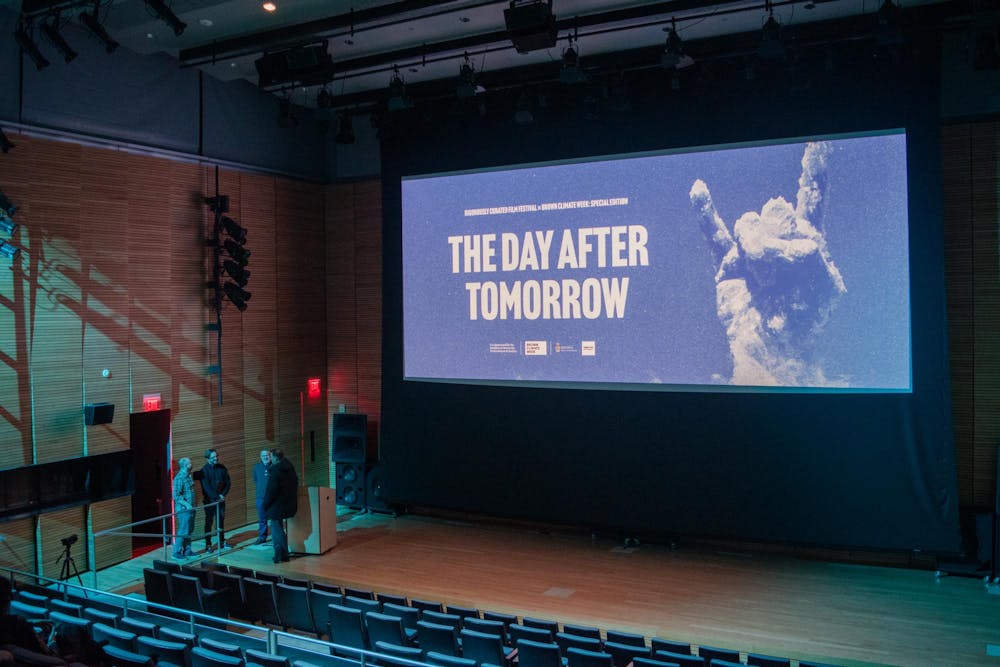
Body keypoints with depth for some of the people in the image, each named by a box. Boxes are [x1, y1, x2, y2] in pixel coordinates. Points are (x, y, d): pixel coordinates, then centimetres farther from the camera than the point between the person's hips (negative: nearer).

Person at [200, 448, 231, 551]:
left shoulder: (222, 468, 3)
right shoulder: (204, 470, -10)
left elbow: (228, 482, 5)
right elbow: (206, 487, -15)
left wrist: (223, 494, -8)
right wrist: (217, 496, -17)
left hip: (221, 499, 4)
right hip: (210, 500, -4)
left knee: (221, 520, 11)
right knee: (209, 521, 1)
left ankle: (222, 542, 21)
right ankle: (208, 544, 7)